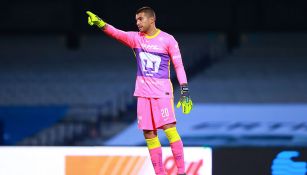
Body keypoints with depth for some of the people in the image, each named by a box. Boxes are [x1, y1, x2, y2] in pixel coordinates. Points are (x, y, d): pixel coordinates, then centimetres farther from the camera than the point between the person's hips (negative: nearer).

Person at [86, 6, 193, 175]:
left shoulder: (167, 40, -3)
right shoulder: (136, 38, 7)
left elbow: (178, 65, -2)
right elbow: (118, 34, -10)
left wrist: (184, 91, -10)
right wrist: (100, 23, -29)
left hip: (162, 91, -4)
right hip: (143, 92, 4)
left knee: (169, 129, -15)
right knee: (149, 134, 1)